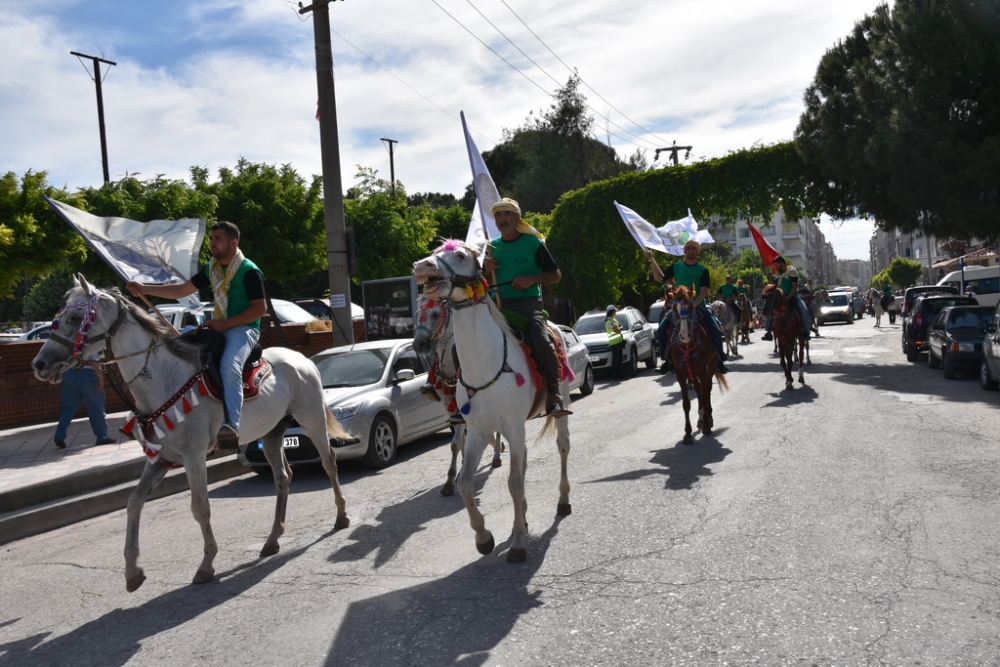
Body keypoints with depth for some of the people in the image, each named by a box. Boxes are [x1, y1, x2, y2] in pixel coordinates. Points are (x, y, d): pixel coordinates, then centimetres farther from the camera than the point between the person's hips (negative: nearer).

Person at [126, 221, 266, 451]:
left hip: (244, 328, -9)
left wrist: (225, 324, -20)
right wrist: (145, 289, 7)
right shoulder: (211, 269, 12)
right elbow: (182, 290, 17)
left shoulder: (249, 271, -12)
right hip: (219, 327, 9)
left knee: (229, 366, -35)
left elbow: (260, 308, -16)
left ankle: (231, 425, -38)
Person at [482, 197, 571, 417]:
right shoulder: (492, 247, 15)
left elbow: (556, 275, 3)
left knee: (543, 343, -29)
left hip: (528, 304, -4)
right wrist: (486, 269, -1)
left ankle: (554, 397, -16)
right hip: (498, 306, 5)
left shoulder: (533, 243, 3)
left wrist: (531, 279, -14)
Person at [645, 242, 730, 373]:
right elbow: (659, 278, 5)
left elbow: (703, 291, -10)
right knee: (662, 330, -14)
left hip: (698, 306, -2)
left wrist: (694, 305, -26)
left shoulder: (703, 270, -2)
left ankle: (720, 360, -1)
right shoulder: (676, 267, 5)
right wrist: (652, 260, -4)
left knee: (716, 330, -17)